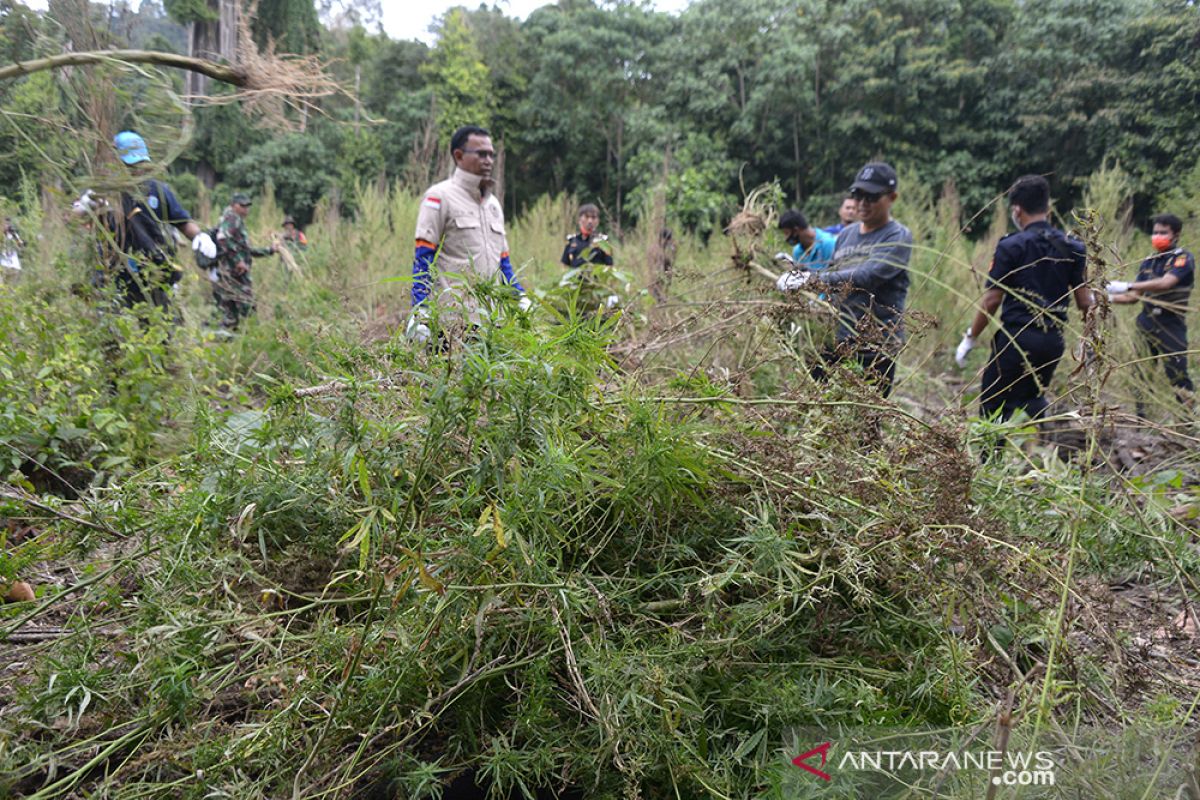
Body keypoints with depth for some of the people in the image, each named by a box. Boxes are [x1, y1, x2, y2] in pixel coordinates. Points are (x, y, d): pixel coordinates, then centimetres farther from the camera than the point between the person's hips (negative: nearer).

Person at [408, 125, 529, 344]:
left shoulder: (493, 202, 21)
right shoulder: (439, 196, 0)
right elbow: (423, 258, -6)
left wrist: (521, 299, 13)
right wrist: (420, 311, -16)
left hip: (490, 318, 6)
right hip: (452, 317, -6)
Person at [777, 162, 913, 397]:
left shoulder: (898, 237, -6)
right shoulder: (846, 234, 14)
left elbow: (868, 276, -23)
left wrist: (815, 279, -30)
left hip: (876, 346, -6)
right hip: (837, 340, 6)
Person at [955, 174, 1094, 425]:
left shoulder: (1011, 246, -8)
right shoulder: (1073, 248, 7)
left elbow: (992, 300, -10)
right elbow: (1085, 302, 7)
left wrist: (969, 339, -1)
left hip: (1016, 338, -5)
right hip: (1054, 342, 6)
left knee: (993, 406, 2)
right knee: (1031, 402, 20)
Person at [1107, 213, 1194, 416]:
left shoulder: (1183, 259, -5)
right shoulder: (1149, 262, 14)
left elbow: (1165, 283, -24)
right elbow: (1135, 296, 14)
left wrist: (1127, 286, -30)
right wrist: (1109, 298, -2)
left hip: (1170, 325, -6)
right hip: (1146, 323, 6)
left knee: (1178, 375, -6)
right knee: (1141, 373, 5)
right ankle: (1140, 416, 12)